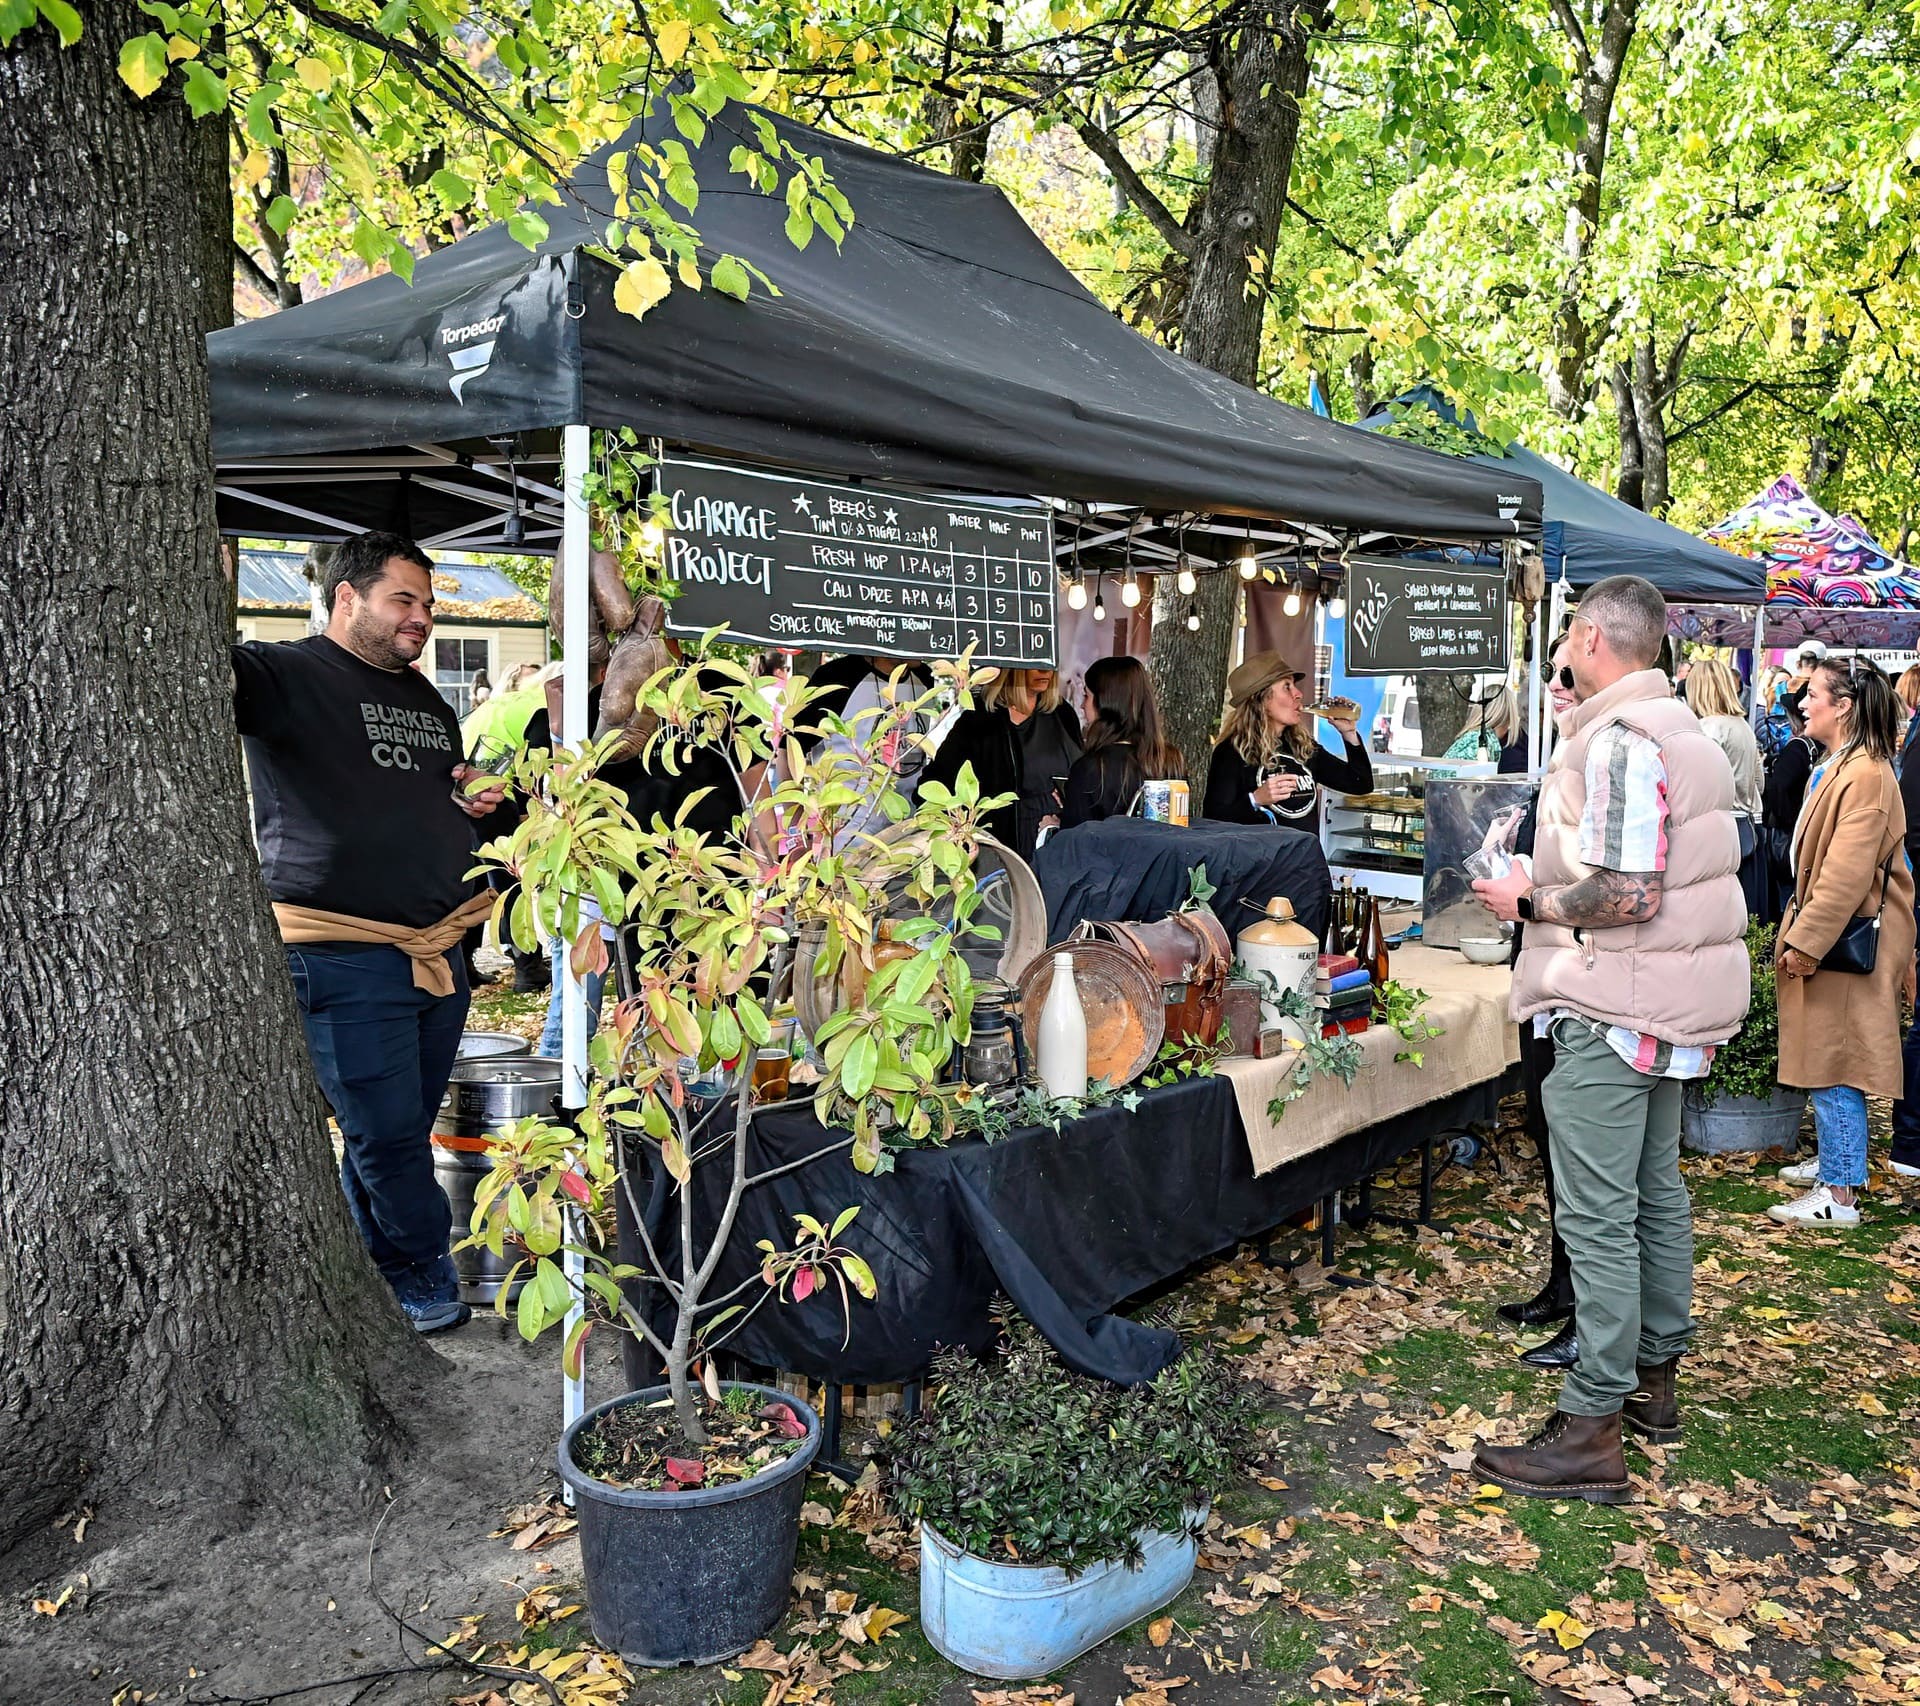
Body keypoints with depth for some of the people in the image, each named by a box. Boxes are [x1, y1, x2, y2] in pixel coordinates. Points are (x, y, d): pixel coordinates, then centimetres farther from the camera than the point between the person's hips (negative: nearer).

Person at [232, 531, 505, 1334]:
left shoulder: (428, 702, 19)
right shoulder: (287, 674, -5)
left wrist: (480, 795, 11)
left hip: (439, 952, 7)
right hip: (343, 958, -7)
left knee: (400, 1133, 15)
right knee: (385, 1134, 1)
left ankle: (376, 1285, 29)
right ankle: (429, 1284, 19)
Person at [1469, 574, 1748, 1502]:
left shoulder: (1616, 741, -19)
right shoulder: (1681, 728, 14)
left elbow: (1630, 895, -26)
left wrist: (1529, 901, -13)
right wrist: (1551, 879, 16)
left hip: (1611, 1012, -11)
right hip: (1669, 1003, 11)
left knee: (1596, 1221, -5)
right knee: (1656, 1195, 19)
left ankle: (1590, 1433, 2)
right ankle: (1653, 1377, 34)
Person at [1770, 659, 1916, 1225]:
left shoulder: (1866, 775, -18)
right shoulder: (1831, 769, 13)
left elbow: (1848, 875, -22)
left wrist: (1806, 941, -20)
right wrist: (1798, 933, 17)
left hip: (1846, 943, -10)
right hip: (1823, 936, 10)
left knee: (1833, 1067, -5)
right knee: (1824, 1060, 18)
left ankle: (1839, 1195, 2)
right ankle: (1833, 1160, 32)